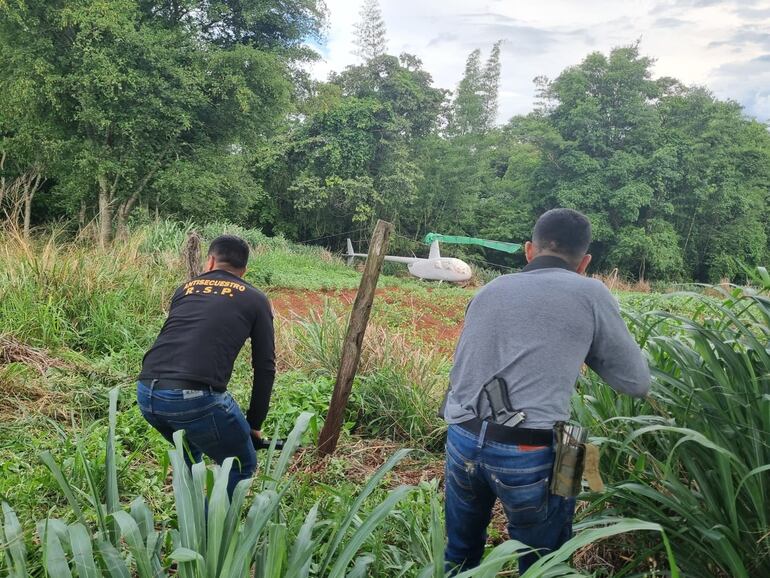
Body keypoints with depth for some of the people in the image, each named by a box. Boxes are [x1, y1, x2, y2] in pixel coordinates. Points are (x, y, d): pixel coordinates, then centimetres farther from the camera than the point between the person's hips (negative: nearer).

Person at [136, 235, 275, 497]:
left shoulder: (186, 287, 25)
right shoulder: (255, 299, 14)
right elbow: (265, 367, 12)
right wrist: (254, 423, 23)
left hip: (146, 394, 6)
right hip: (195, 397, -5)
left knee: (190, 453, 35)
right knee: (241, 466, 19)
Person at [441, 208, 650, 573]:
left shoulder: (489, 291, 14)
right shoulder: (590, 294, 1)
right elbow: (637, 384, 8)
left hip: (462, 441, 5)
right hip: (531, 454, -4)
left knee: (460, 557, 25)